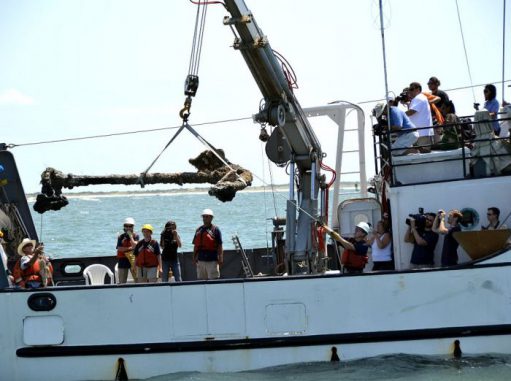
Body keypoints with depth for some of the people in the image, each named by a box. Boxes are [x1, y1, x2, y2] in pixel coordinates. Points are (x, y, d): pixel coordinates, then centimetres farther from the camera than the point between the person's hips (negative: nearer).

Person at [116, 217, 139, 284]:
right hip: (123, 260, 1)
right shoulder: (121, 237, 4)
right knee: (122, 282, 2)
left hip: (133, 260, -1)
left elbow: (135, 245, -14)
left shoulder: (135, 236, 3)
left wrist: (130, 236, -14)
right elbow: (119, 248, -8)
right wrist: (130, 248, -12)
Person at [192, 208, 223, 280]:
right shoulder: (199, 230, 16)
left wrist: (220, 258, -13)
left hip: (212, 260, -6)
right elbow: (195, 245, 19)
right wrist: (194, 258, 13)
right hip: (200, 260, 6)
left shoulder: (215, 229, -1)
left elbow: (220, 245, -6)